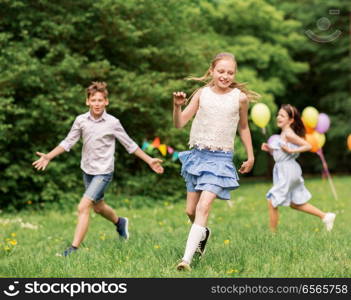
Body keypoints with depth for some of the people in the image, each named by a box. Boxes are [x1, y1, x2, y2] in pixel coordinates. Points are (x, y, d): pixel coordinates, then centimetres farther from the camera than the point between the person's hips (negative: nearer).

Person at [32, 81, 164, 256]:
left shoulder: (113, 123, -11)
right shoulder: (81, 120, -4)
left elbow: (130, 145, -2)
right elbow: (68, 142, 4)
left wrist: (149, 160, -2)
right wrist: (48, 157, -4)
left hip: (103, 172, -5)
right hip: (87, 170, 5)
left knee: (83, 207, -18)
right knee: (98, 207, 23)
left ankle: (74, 249, -15)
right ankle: (120, 222, 54)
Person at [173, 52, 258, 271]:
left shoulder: (240, 97, -3)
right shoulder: (202, 93, -2)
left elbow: (243, 127, 13)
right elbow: (179, 124, -4)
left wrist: (250, 156, 15)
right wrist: (178, 106, -23)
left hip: (221, 158, -3)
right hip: (198, 154, 3)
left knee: (204, 206, -17)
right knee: (191, 210, 12)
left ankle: (187, 259, -19)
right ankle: (203, 233, 46)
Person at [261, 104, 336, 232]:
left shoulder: (288, 134, -16)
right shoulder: (283, 134, 11)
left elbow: (308, 146, -20)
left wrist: (291, 150, -22)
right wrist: (269, 149, 3)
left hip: (287, 172, -10)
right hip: (283, 170, 10)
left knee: (272, 203, -3)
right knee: (295, 204, 19)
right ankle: (325, 216, 22)